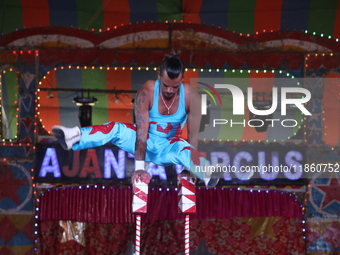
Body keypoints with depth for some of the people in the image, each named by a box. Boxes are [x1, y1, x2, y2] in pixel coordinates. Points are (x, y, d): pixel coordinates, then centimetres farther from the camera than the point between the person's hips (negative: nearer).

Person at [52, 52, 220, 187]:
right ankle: (73, 137, -47)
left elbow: (193, 135, -18)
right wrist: (139, 167, -36)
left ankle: (207, 176, -60)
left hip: (167, 148, 0)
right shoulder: (146, 92, -24)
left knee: (185, 149, -34)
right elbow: (141, 131, -29)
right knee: (115, 129, -27)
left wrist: (188, 170, -23)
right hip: (145, 142, 0)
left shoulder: (191, 96, -21)